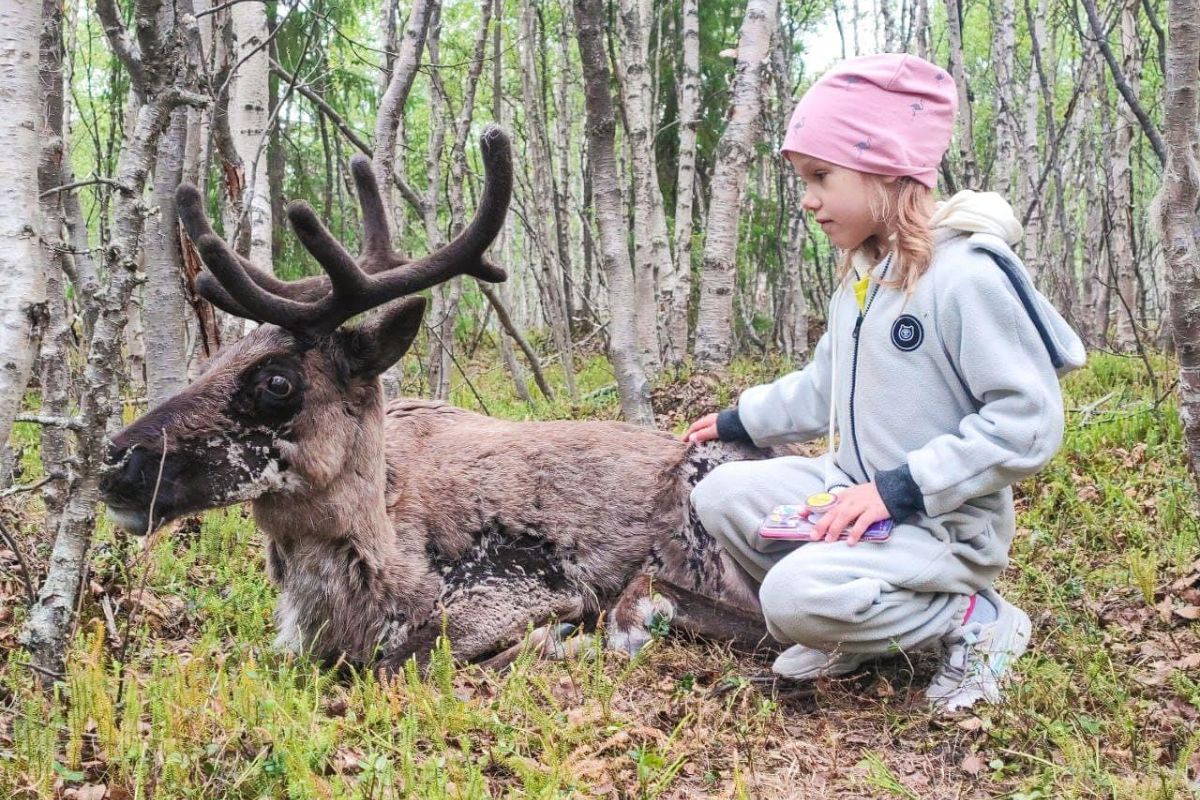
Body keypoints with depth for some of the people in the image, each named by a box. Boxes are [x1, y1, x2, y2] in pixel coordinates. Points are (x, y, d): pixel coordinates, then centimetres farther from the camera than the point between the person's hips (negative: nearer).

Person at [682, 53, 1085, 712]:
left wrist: (901, 488, -27)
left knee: (794, 595, -28)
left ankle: (974, 621, -5)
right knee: (720, 495, -1)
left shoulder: (967, 276, -22)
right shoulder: (860, 275, 8)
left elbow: (1030, 421, -25)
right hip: (855, 488, 9)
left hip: (945, 522, -9)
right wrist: (739, 421, 20)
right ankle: (852, 629, 9)